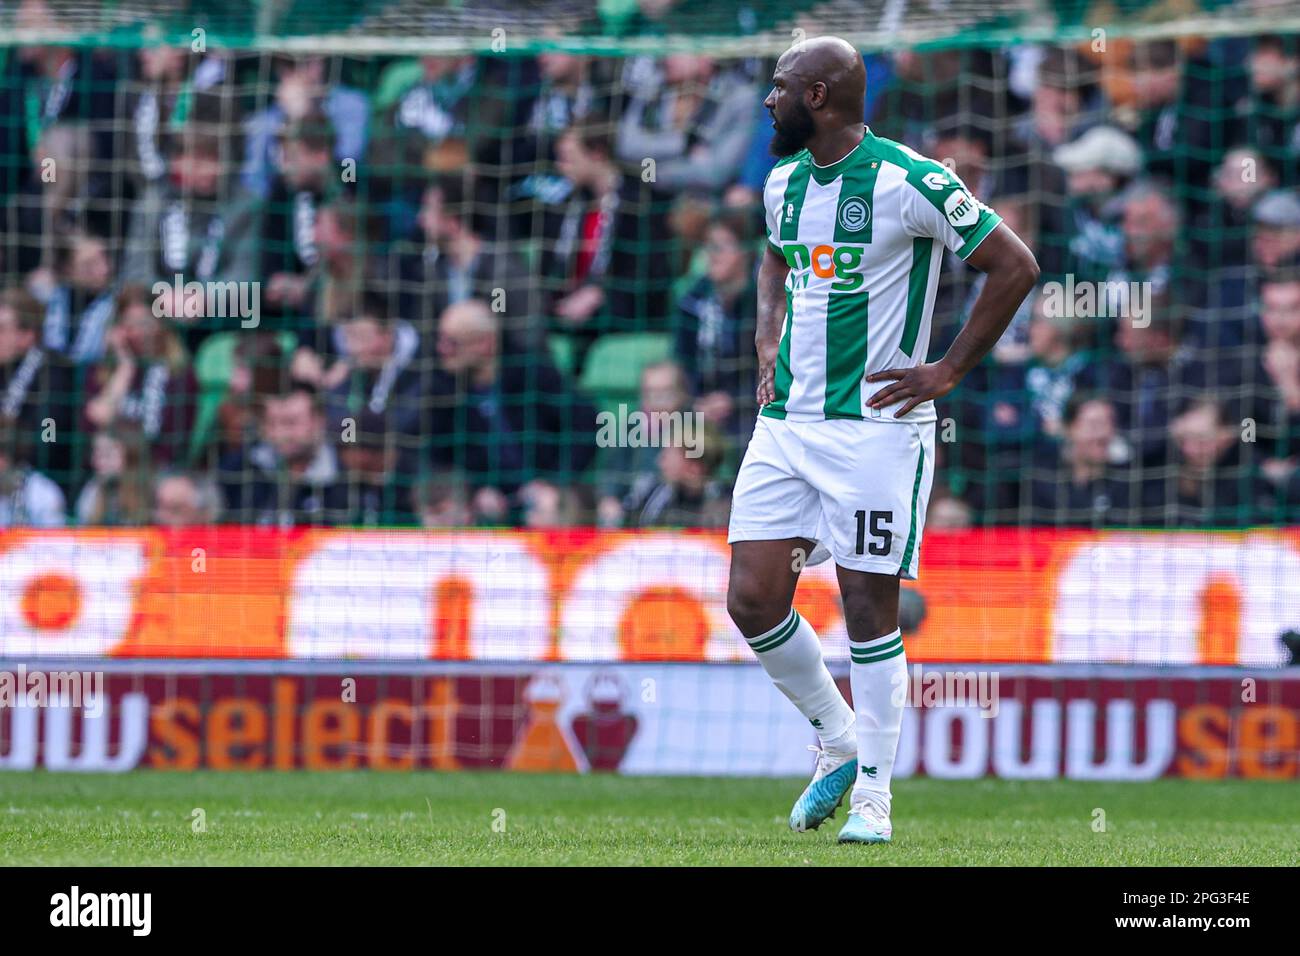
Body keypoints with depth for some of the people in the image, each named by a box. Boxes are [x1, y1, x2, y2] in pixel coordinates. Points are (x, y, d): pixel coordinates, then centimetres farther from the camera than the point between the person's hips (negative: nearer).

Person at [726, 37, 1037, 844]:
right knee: (753, 601, 0)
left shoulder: (910, 183, -13)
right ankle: (839, 742, 21)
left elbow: (1015, 267, -10)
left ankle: (872, 794, 7)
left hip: (876, 425, -7)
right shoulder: (784, 182, 10)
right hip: (786, 422, 7)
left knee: (869, 607, -4)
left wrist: (949, 372, -9)